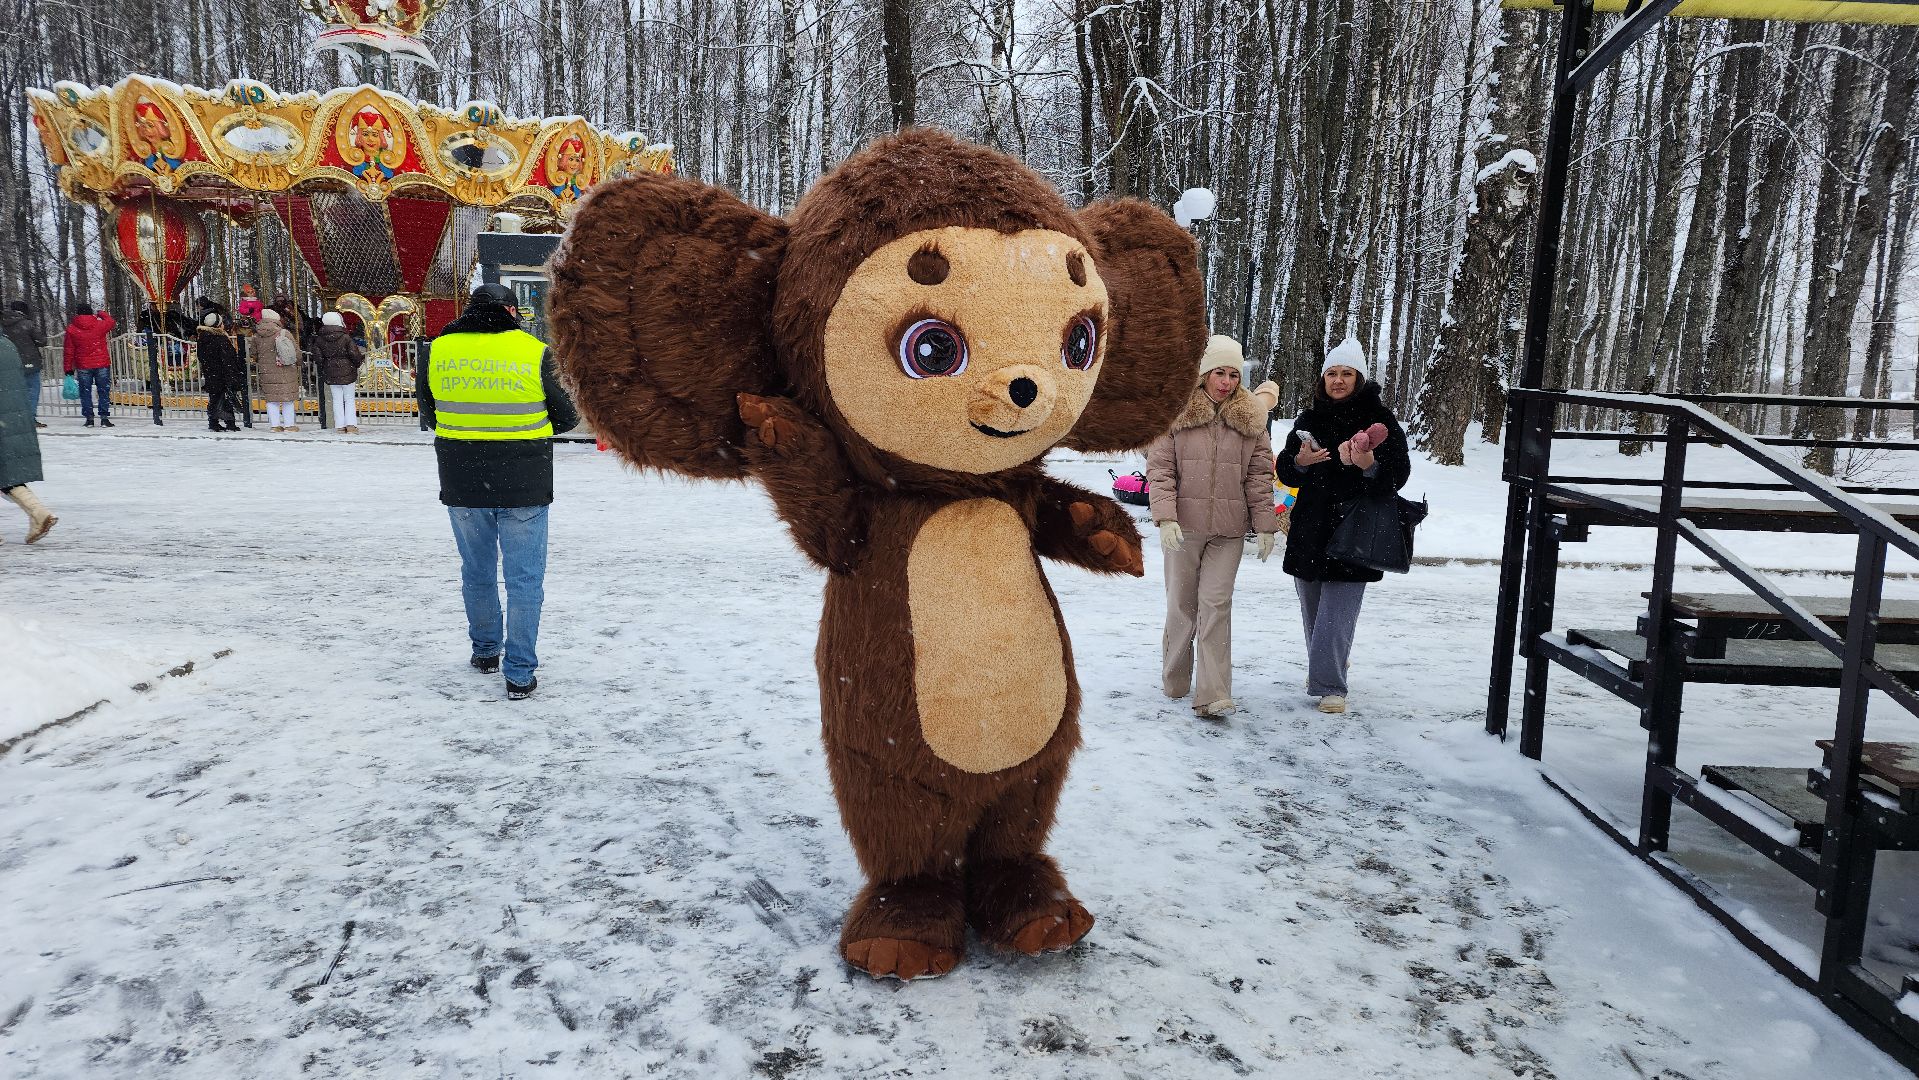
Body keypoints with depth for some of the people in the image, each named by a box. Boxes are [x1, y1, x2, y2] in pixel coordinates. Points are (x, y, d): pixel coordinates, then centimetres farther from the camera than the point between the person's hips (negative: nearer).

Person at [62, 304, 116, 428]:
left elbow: (68, 351, 1)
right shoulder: (99, 325, -5)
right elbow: (111, 322, 19)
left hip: (83, 367, 0)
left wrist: (68, 368, 7)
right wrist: (101, 315, 36)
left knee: (85, 392, 8)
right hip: (102, 364, 0)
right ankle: (104, 417, 0)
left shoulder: (71, 329, -2)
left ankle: (89, 418, 7)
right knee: (103, 391, 4)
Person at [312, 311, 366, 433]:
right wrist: (361, 358, 9)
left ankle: (340, 426, 6)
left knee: (337, 400, 8)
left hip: (330, 374, 3)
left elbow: (317, 357, 0)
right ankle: (351, 425, -3)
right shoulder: (346, 338, -11)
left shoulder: (319, 340, 0)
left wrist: (324, 366, 18)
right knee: (349, 399, 5)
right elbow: (354, 355, -12)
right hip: (347, 372, -2)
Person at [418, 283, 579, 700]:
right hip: (523, 485, -3)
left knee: (477, 571, 21)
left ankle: (485, 651, 35)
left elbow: (428, 414, 12)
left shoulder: (437, 352, -2)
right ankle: (519, 673, 5)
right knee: (524, 578, 5)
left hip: (461, 485, 3)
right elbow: (567, 418, -1)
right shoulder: (535, 353, -10)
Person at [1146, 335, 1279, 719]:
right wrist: (1165, 517, -15)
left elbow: (1260, 475, 7)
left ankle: (1212, 695, -5)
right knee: (1181, 604, 7)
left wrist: (1265, 525, 1)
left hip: (1229, 530, 1)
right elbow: (1159, 468, -4)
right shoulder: (1175, 413, 0)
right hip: (1184, 526, -1)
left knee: (1216, 606, -5)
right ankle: (1174, 682, 24)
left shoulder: (1252, 419, 7)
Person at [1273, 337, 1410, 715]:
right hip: (1311, 526, 5)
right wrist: (1301, 461, -12)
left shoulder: (1379, 418, -3)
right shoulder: (1310, 420, 8)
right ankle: (1324, 667, 35)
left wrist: (1369, 465, -27)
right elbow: (1285, 472, 10)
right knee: (1312, 609, 15)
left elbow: (1398, 475, -7)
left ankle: (1329, 685, 0)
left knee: (1336, 613, -9)